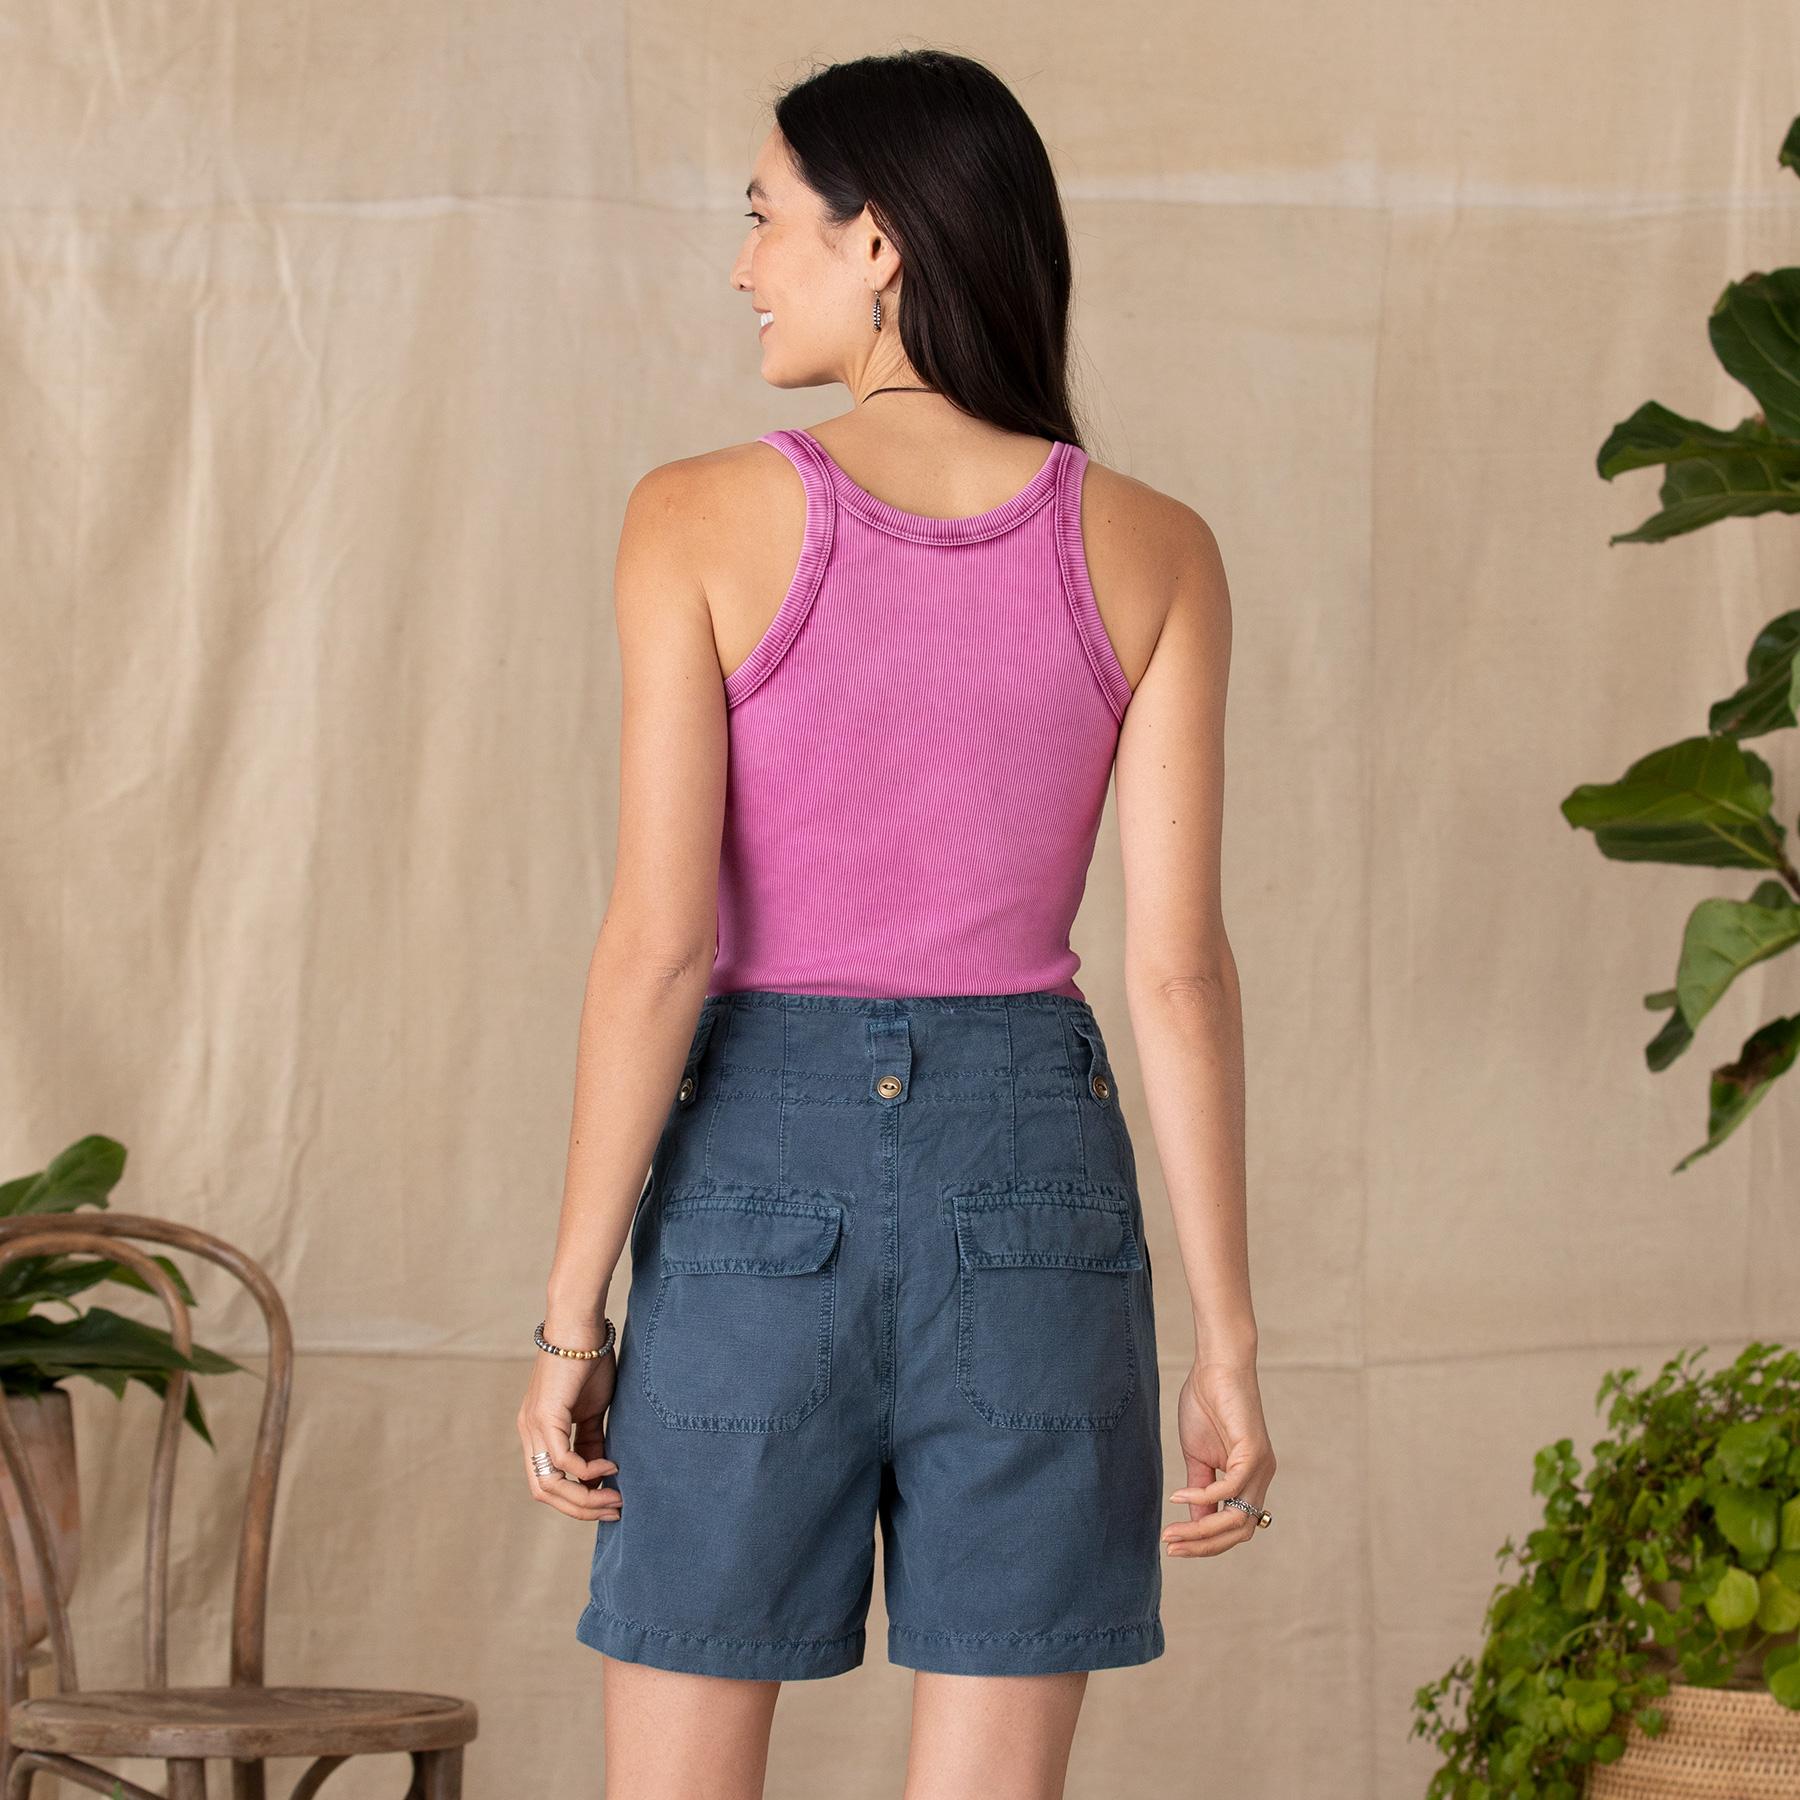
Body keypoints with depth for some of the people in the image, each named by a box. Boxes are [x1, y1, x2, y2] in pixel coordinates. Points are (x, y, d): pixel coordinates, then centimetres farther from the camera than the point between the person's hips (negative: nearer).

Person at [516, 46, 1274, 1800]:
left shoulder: (705, 519, -8)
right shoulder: (1149, 551, -2)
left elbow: (656, 944, -12)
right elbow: (1177, 964, -5)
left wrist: (568, 1318, -6)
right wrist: (1226, 1344, 0)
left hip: (759, 1183, -2)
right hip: (1030, 1187, 2)